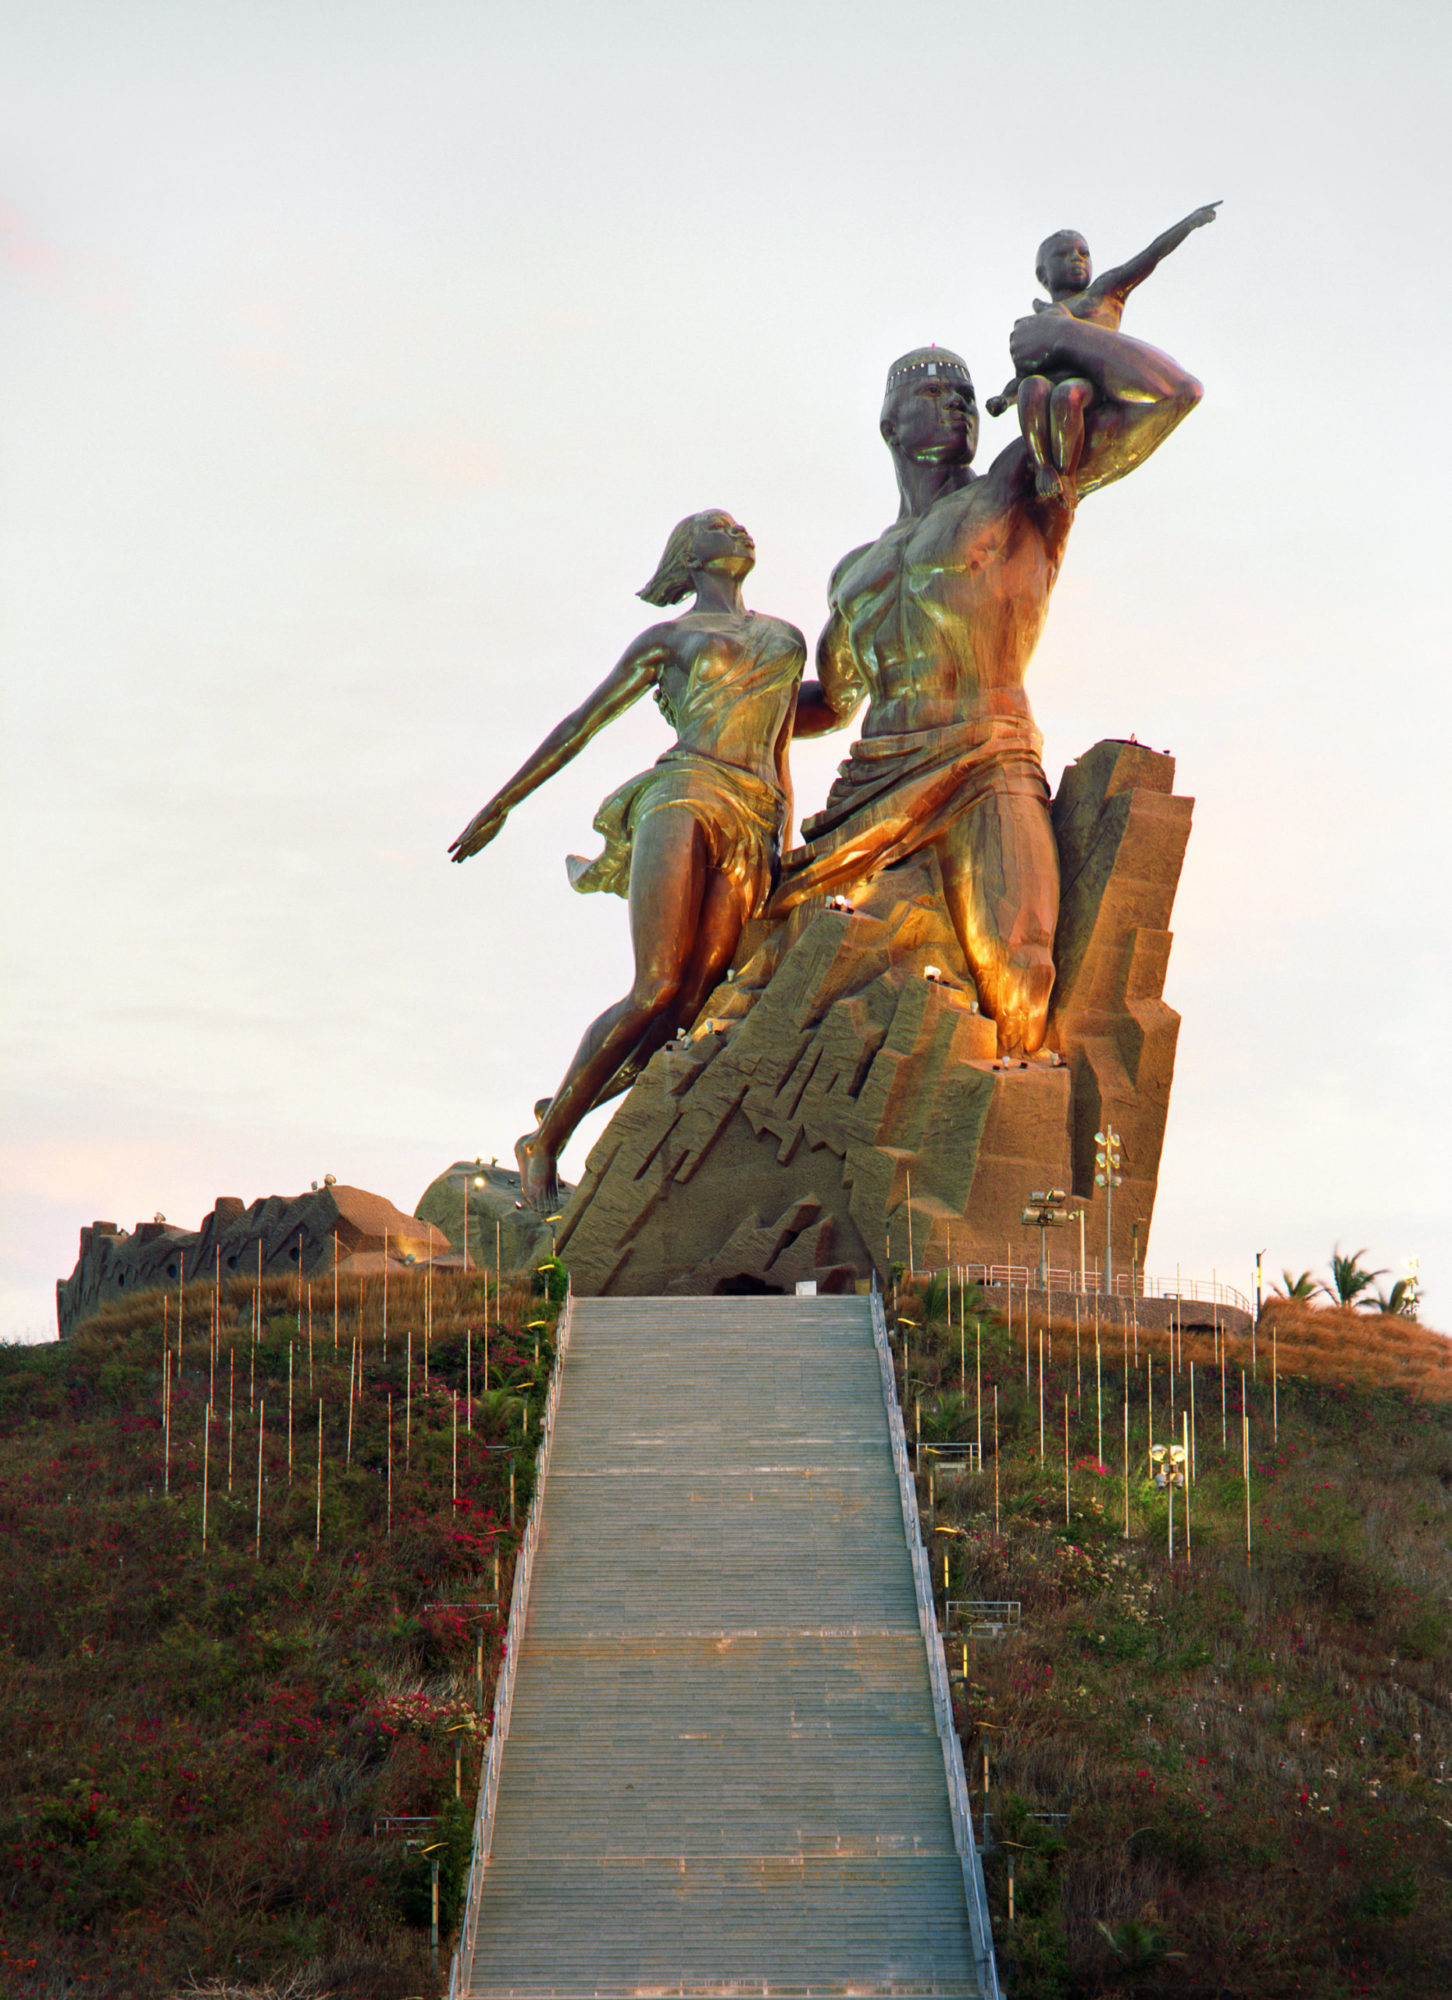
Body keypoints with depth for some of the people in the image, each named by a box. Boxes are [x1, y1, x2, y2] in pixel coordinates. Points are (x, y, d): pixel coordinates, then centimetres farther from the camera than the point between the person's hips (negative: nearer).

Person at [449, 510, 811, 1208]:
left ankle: (555, 1121, 0)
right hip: (684, 795, -4)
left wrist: (783, 858, 21)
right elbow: (579, 725, 19)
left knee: (687, 1006, -14)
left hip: (752, 827, 4)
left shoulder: (786, 639, 29)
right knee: (656, 991, -19)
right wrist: (498, 806, 18)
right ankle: (543, 1141, -7)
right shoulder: (667, 639, 17)